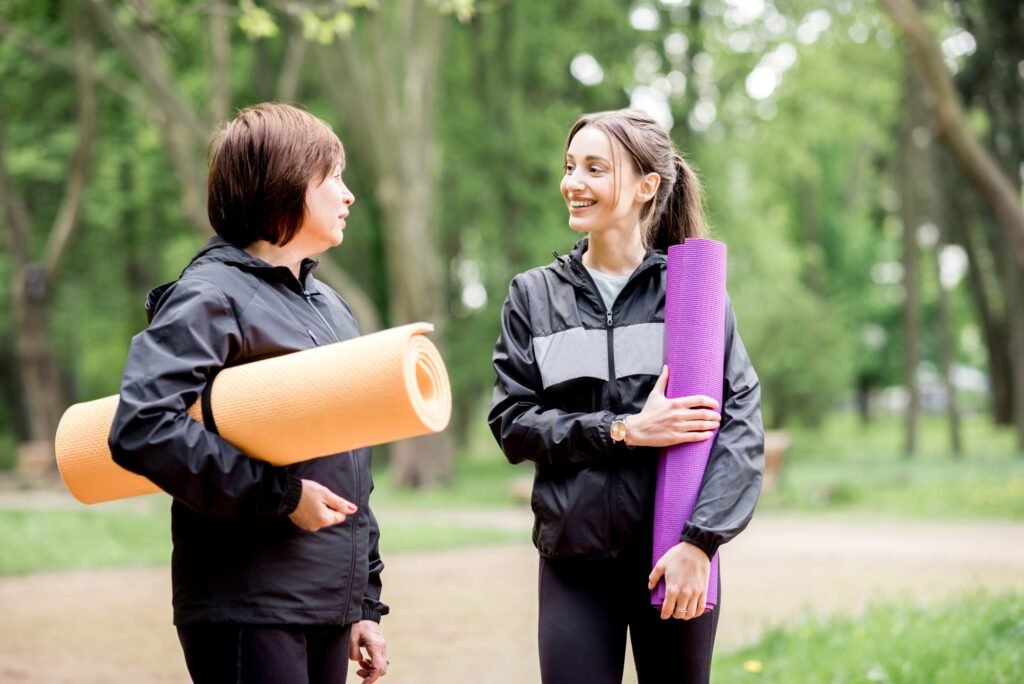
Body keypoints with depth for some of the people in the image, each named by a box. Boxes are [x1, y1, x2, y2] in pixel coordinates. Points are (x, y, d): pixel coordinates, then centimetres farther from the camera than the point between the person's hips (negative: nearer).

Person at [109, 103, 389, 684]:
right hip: (250, 611, -8)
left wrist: (366, 602, 18)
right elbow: (143, 428, -24)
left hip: (328, 610, 8)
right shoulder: (213, 295, -8)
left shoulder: (332, 306, 18)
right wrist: (277, 493, -20)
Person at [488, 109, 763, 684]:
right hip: (574, 556, 1)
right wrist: (624, 431, -11)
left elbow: (741, 422, -6)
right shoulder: (535, 296, 7)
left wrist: (699, 540, -15)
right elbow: (511, 423, 1)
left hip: (675, 554, -1)